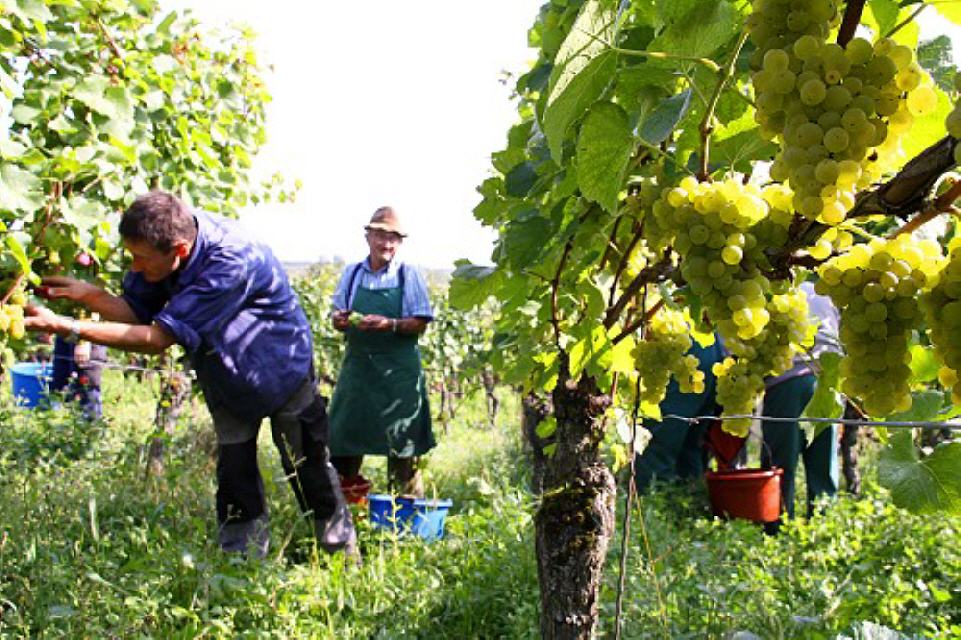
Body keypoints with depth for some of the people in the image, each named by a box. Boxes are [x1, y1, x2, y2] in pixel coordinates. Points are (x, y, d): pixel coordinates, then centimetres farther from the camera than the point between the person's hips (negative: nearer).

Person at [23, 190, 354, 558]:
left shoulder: (232, 262, -41)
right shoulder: (165, 239, -19)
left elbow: (158, 338, -40)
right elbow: (136, 312, -10)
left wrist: (67, 328, -40)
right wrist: (88, 294, -30)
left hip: (283, 370, -6)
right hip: (227, 374, 6)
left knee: (307, 467, 7)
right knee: (234, 475, 8)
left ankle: (342, 553, 26)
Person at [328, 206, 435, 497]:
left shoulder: (408, 275, 0)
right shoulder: (352, 273, 9)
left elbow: (420, 324, -4)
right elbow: (337, 318, 12)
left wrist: (390, 324, -21)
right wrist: (340, 319, -12)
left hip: (398, 370, -3)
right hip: (358, 364, 3)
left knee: (400, 441, 1)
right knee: (344, 433, 4)